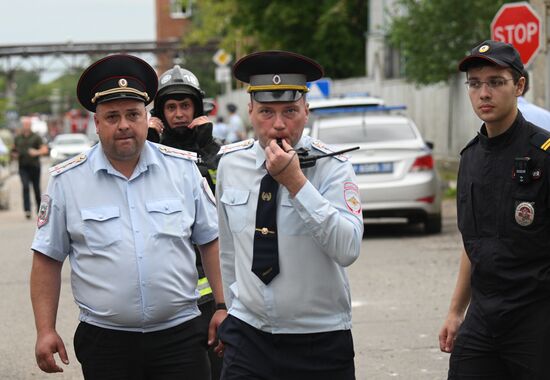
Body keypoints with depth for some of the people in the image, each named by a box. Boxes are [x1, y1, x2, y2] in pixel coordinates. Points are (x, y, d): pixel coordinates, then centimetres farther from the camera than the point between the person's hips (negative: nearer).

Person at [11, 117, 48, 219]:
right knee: (25, 186, -16)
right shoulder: (18, 138, 11)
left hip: (34, 167, -1)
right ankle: (27, 210, -21)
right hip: (23, 167, 1)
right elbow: (14, 151, 23)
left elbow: (45, 150, -8)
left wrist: (37, 152, -28)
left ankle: (40, 210, 21)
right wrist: (15, 155, 0)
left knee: (36, 189, 5)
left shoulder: (36, 138, 0)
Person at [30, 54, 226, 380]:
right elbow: (47, 260, 5)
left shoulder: (183, 168, 4)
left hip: (179, 337, 0)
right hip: (105, 342, 0)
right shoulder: (67, 181, 1)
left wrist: (223, 307, 4)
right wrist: (46, 331, 1)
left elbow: (211, 240, 10)